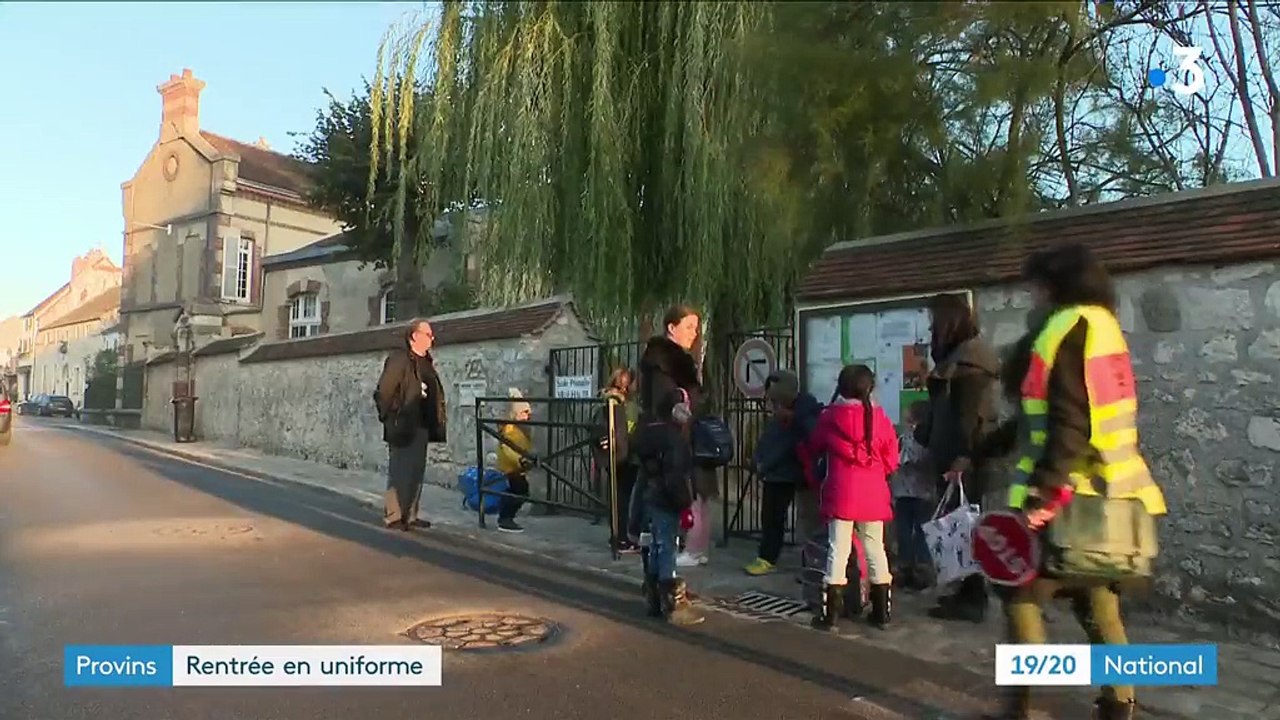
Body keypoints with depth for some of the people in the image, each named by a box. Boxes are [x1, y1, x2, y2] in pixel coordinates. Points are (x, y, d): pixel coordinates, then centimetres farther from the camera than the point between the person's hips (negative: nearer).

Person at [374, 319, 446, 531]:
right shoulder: (399, 358, -10)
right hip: (403, 426, -8)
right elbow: (383, 391, -14)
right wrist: (389, 417, -9)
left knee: (417, 472, 13)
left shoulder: (426, 361, 14)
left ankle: (410, 515, 22)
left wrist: (435, 423, 8)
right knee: (400, 472, -3)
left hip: (421, 426, 8)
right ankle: (393, 516, 6)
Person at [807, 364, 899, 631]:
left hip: (841, 494, -1)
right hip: (873, 495, 1)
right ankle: (882, 613, 20)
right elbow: (891, 461, 3)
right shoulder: (879, 417, -4)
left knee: (838, 550, 3)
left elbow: (817, 445, 14)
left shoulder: (829, 416, -4)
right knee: (875, 550, 12)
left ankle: (830, 615, 5)